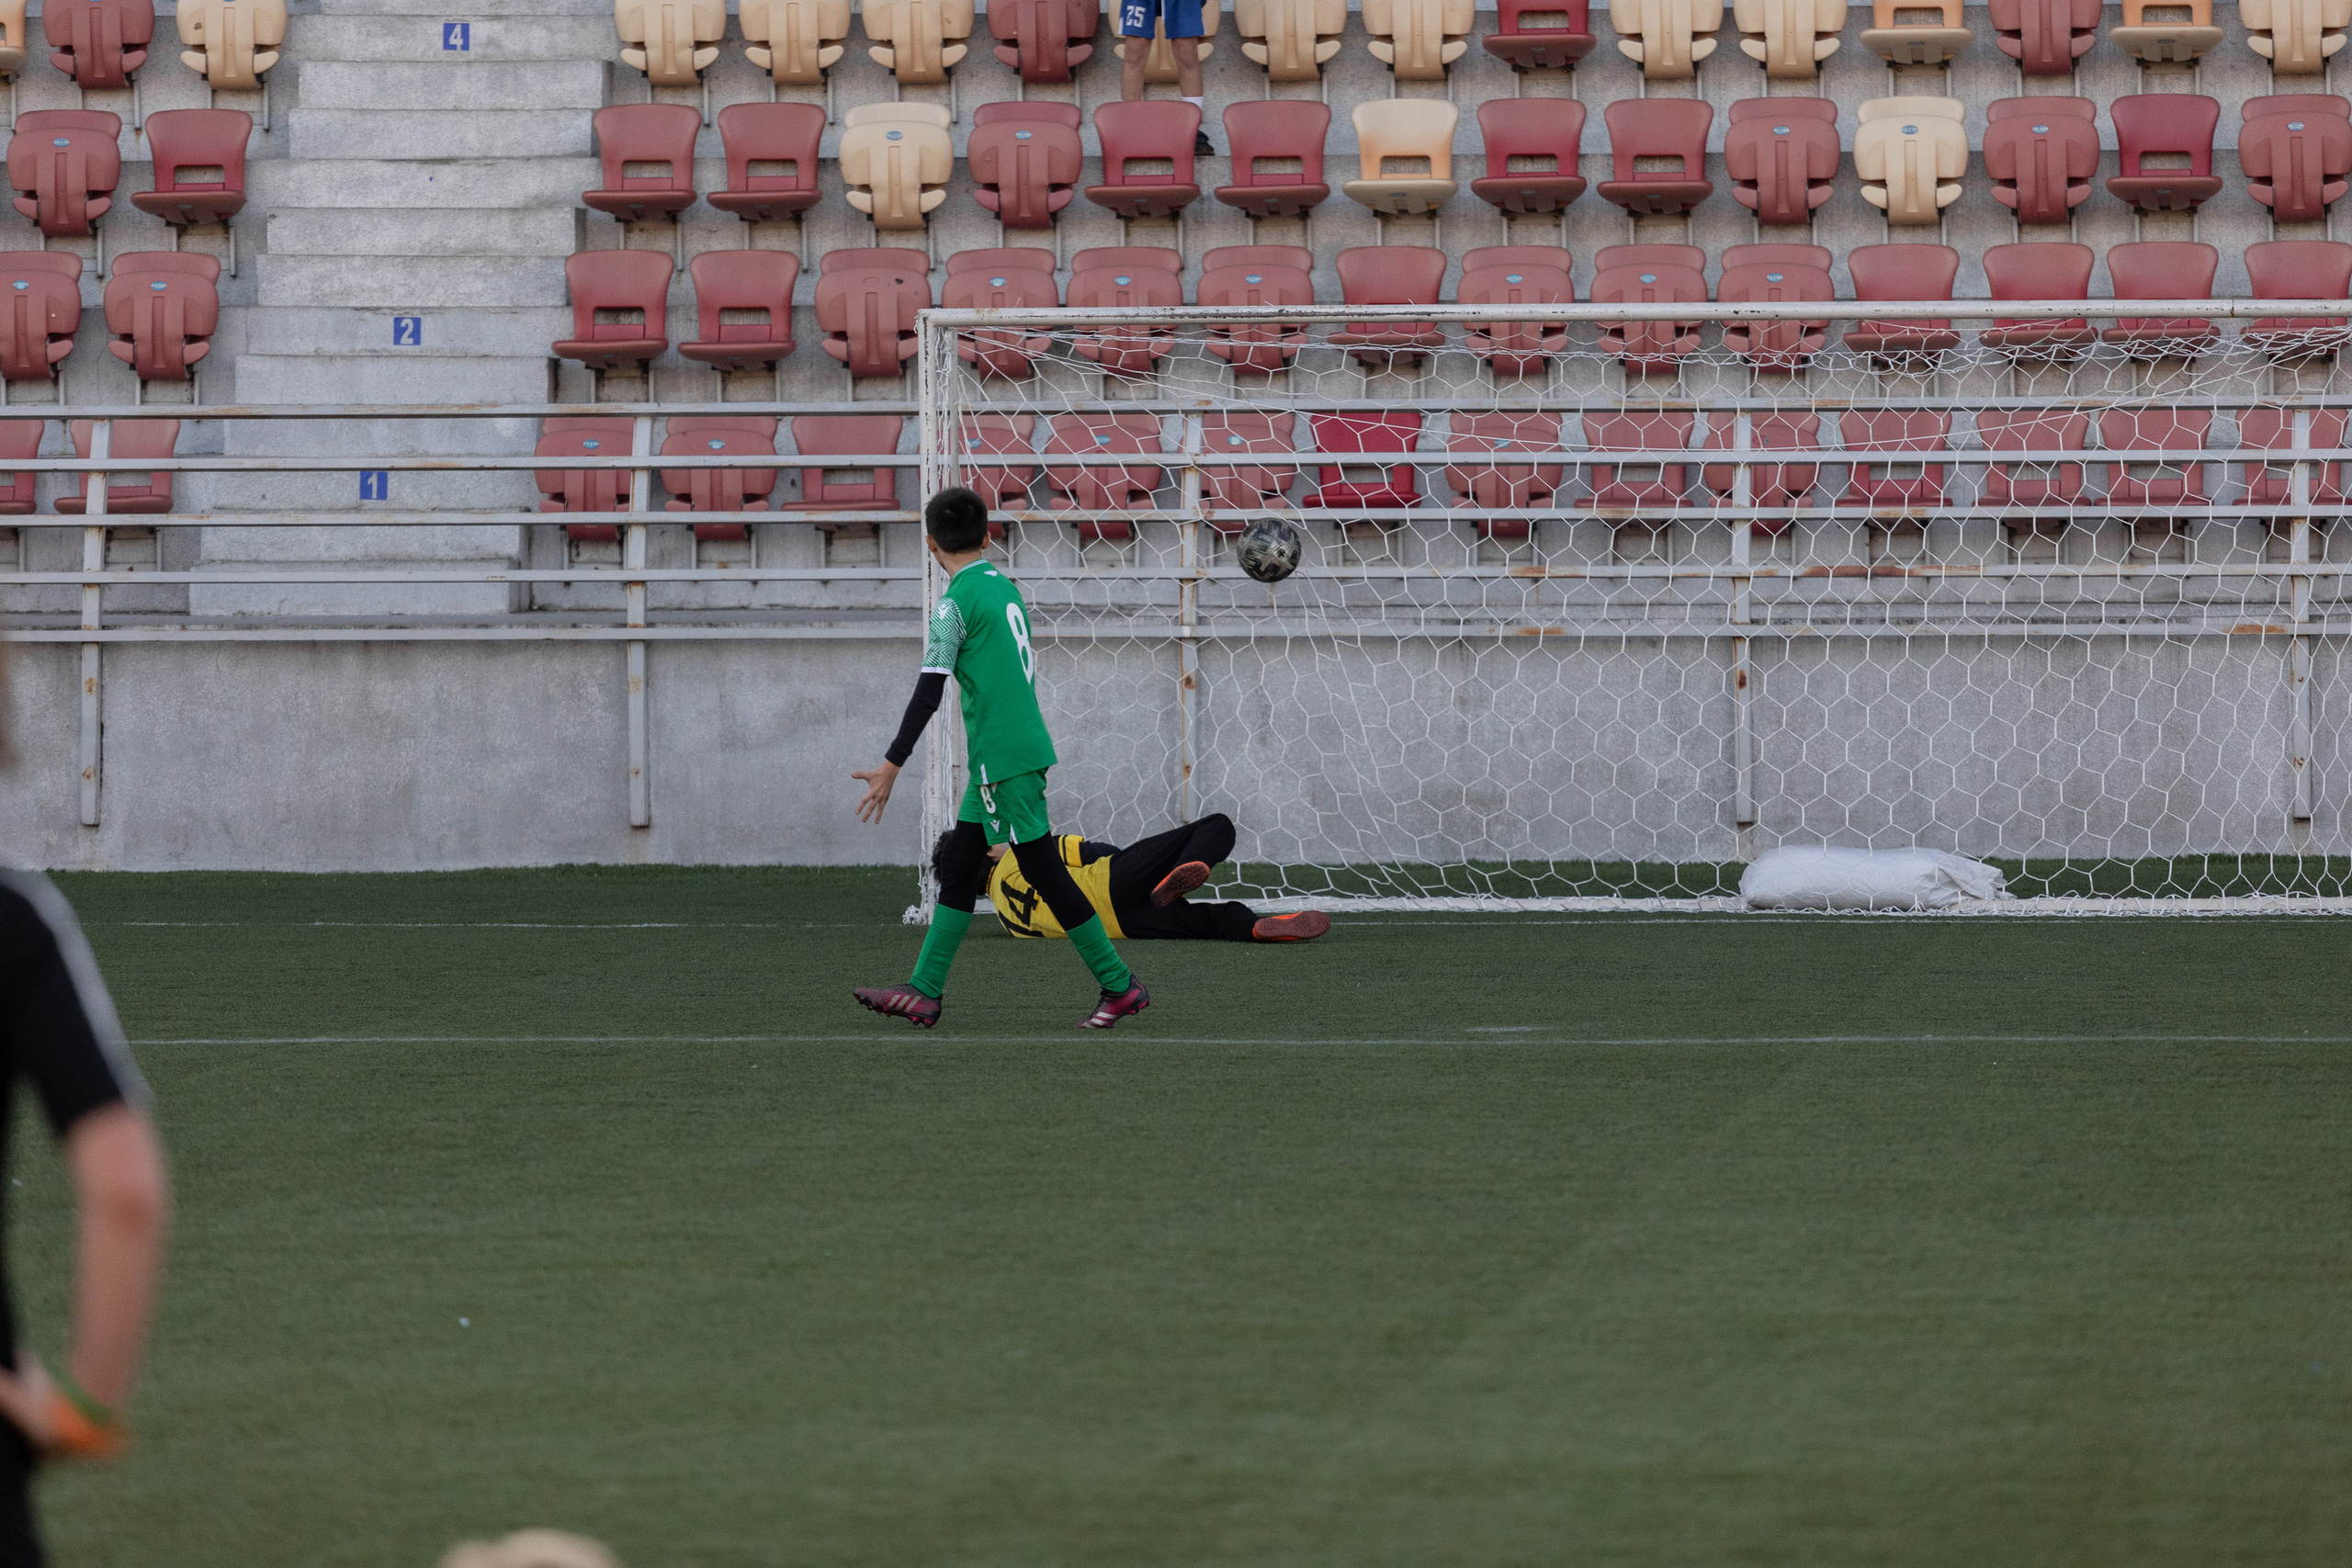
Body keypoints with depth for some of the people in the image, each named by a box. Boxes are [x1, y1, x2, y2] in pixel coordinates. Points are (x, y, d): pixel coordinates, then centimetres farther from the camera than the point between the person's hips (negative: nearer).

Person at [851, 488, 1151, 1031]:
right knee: (958, 869, 11)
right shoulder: (1005, 588, 12)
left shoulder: (957, 602, -13)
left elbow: (928, 693, -18)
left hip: (1003, 759, -9)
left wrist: (891, 766, -16)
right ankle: (923, 993, 11)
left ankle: (1120, 986, -2)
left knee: (1044, 870, -5)